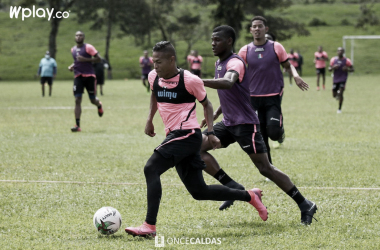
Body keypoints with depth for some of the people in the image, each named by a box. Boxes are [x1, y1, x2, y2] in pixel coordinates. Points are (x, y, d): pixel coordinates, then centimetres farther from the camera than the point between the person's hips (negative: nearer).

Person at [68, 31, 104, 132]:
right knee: (77, 100, -9)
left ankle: (99, 105, 45)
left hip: (89, 76, -4)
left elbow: (98, 59, -10)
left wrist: (85, 59, -19)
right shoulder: (73, 49, 13)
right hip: (78, 77, 4)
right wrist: (72, 66, 9)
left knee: (93, 100, 5)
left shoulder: (88, 47, -6)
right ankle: (77, 125, -13)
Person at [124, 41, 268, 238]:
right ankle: (250, 196, 25)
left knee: (151, 168, -22)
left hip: (188, 134, -8)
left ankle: (149, 226, -24)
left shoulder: (190, 80, -11)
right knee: (199, 191, 10)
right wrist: (150, 120, 22)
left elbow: (206, 104, 3)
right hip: (174, 136, 8)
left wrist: (210, 132, -4)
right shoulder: (153, 77, 7)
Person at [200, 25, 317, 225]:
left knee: (265, 168, -9)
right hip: (228, 124, 9)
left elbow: (228, 83, -40)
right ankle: (232, 188, -4)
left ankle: (305, 205, 1)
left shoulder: (235, 63, -16)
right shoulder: (219, 63, 13)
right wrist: (215, 114, 20)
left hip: (246, 124, -9)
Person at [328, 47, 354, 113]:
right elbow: (329, 69, 6)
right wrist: (333, 67, -17)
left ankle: (339, 109, -3)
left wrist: (347, 69, -20)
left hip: (343, 79, -3)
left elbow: (352, 69, 1)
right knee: (334, 95, 5)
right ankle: (337, 95, 44)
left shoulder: (347, 61, -4)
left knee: (340, 93, -15)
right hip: (335, 80, 3)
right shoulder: (333, 60, 2)